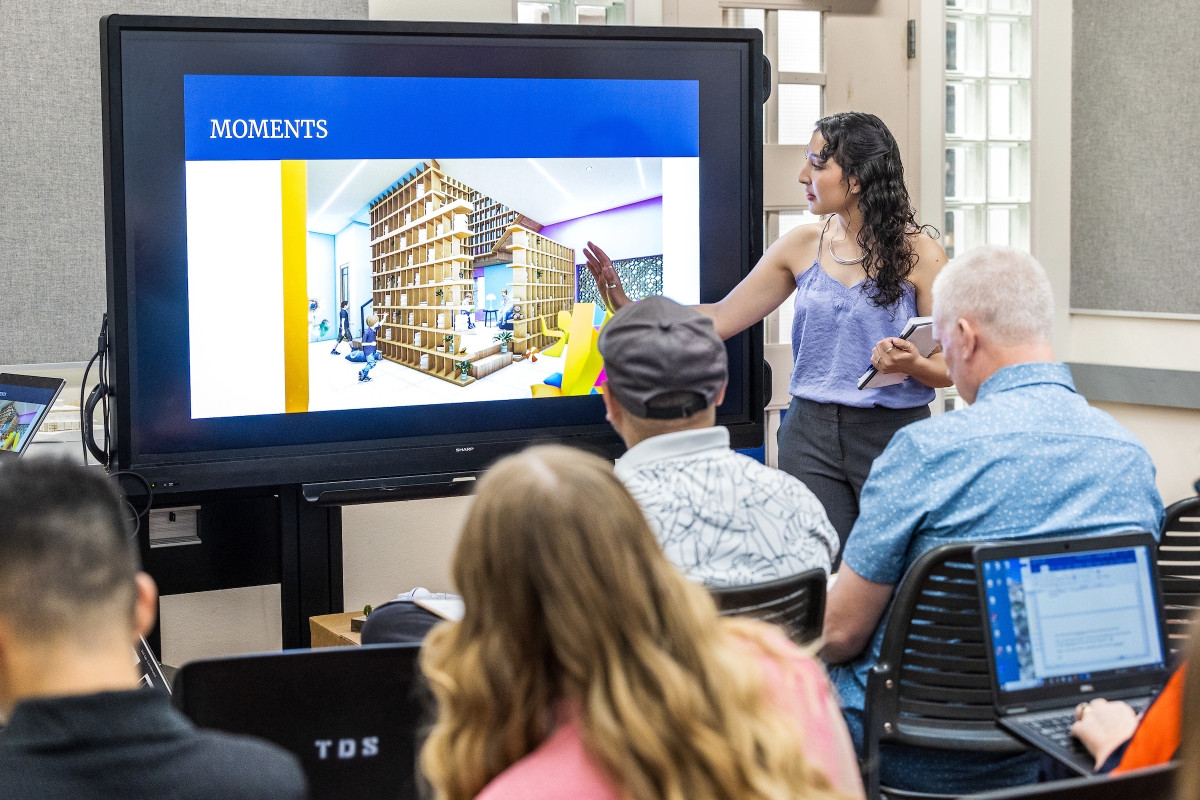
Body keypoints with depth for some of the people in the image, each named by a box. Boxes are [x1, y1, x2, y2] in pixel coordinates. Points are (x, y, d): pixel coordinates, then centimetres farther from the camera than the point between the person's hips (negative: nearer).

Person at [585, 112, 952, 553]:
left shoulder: (917, 251, -5)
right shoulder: (802, 246, 6)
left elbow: (950, 366, -4)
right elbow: (720, 318, 8)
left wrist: (912, 365, -26)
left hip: (894, 433, -3)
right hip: (811, 434, 3)